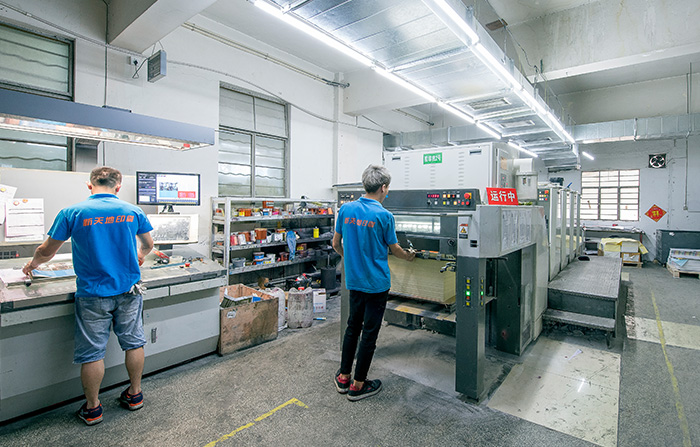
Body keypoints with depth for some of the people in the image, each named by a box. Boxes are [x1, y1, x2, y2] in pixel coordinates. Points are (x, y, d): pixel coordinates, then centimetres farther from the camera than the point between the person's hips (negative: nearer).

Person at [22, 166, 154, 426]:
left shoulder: (72, 213, -7)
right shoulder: (133, 211, -2)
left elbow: (46, 251, 3)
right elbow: (148, 245, 13)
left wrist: (33, 264, 25)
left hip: (93, 294, -2)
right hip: (128, 290, 2)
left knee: (92, 352, 11)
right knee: (133, 343, 15)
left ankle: (92, 408, 26)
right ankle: (135, 394, 31)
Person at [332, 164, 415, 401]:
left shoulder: (346, 209, -2)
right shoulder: (383, 215, -16)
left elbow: (336, 244, 5)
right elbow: (394, 248, -4)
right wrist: (408, 256, 17)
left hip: (353, 280, 5)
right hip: (376, 282, -5)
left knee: (352, 327, 19)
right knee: (369, 333, 7)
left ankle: (343, 377, 30)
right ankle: (358, 385, 20)